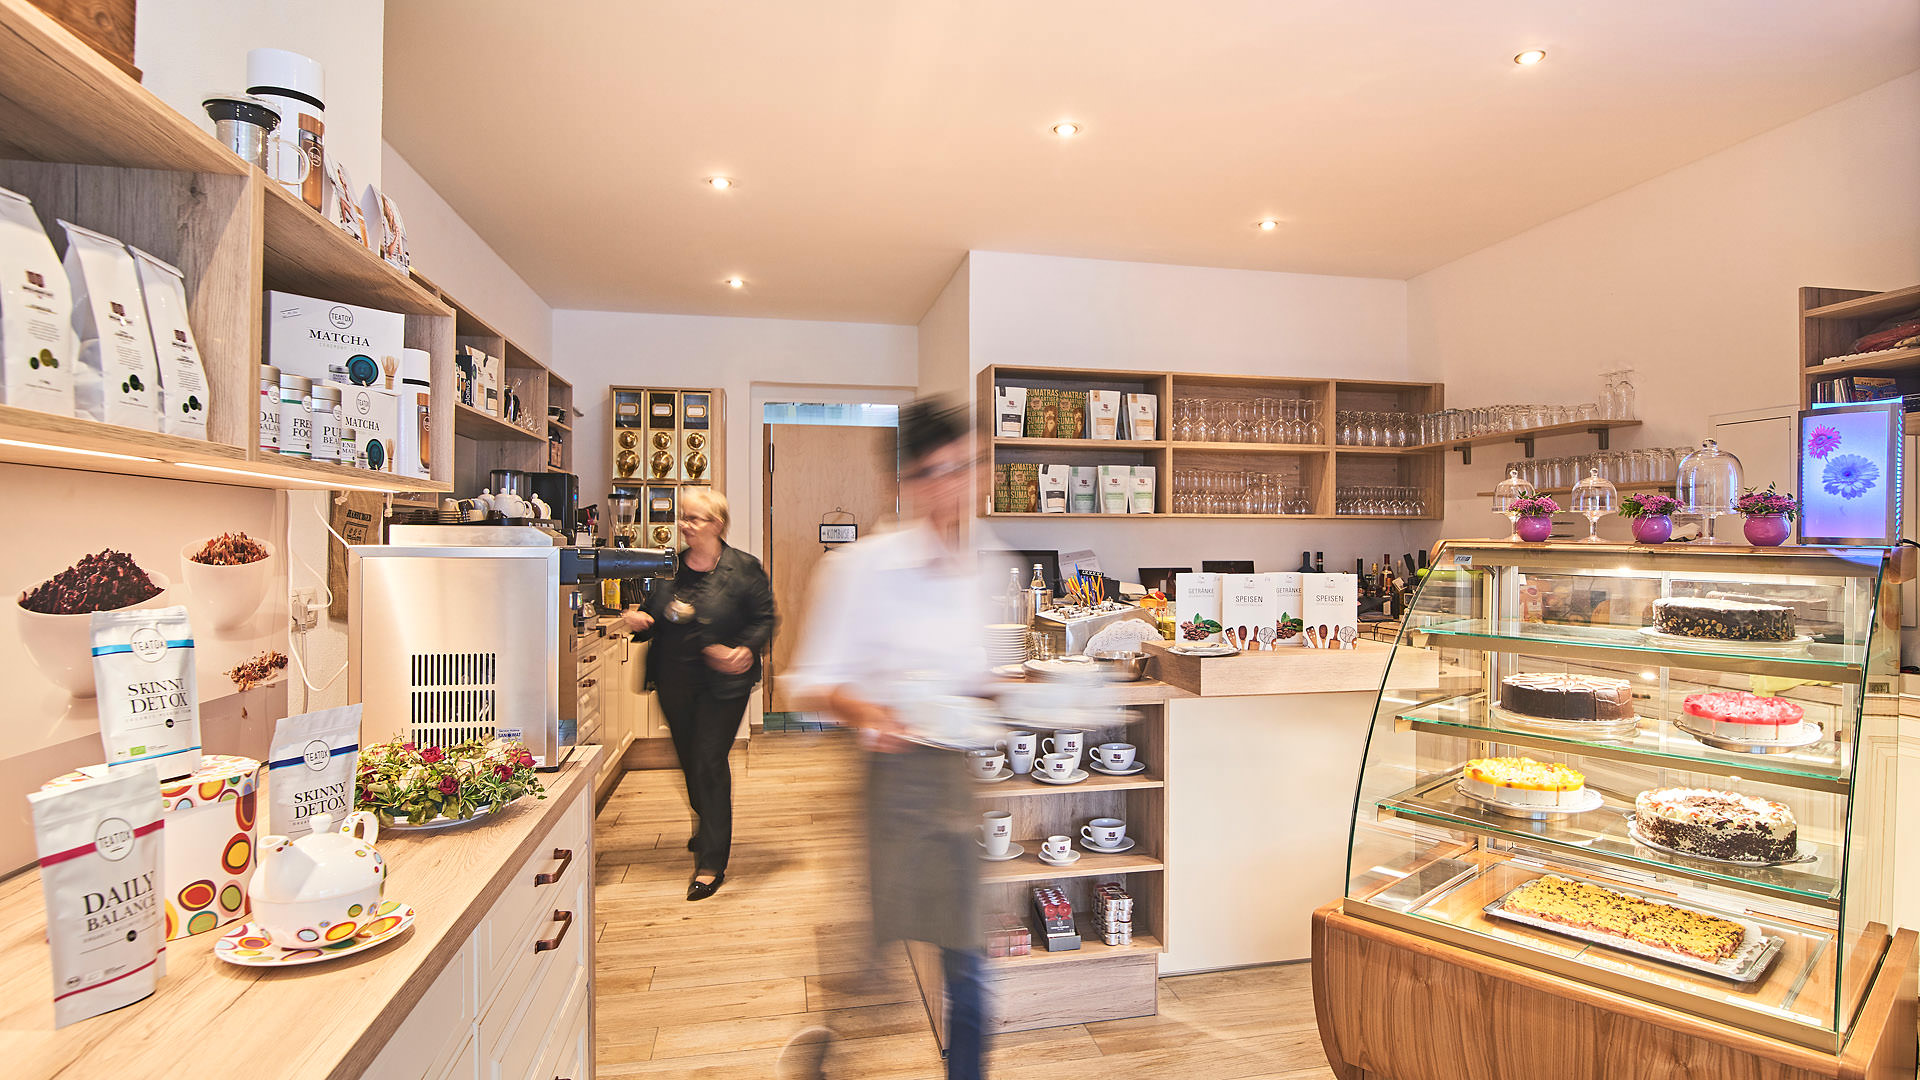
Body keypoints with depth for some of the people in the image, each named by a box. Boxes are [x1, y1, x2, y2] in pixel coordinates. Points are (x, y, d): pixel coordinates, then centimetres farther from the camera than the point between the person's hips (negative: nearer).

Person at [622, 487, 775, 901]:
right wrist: (638, 619, -7)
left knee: (709, 762, -6)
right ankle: (710, 827, 46)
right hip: (674, 681, 5)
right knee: (689, 760, 18)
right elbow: (652, 613, 16)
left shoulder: (744, 568, -7)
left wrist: (746, 649, -22)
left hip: (723, 683, -5)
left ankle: (712, 862, 6)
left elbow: (764, 618, -5)